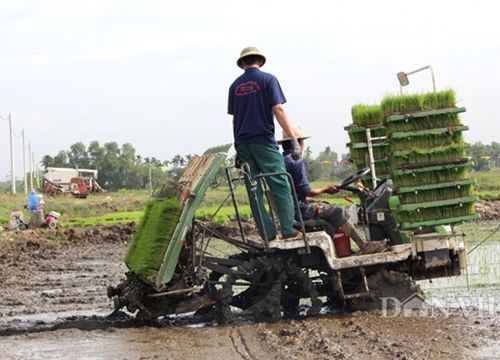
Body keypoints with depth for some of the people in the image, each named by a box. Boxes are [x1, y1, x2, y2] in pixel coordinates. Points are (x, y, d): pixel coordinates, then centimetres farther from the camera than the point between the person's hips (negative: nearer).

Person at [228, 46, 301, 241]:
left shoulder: (235, 85, 12)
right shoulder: (267, 79, -2)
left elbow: (235, 118, 14)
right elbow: (278, 110, -10)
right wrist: (294, 139, -10)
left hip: (243, 143, 5)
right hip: (263, 140, -5)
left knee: (254, 191, 5)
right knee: (280, 185, -4)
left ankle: (267, 233, 1)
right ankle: (288, 229, -13)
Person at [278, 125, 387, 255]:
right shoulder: (297, 163, -15)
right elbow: (305, 191, -19)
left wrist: (315, 200, 19)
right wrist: (325, 189, -2)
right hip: (299, 209, -10)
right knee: (338, 212, -7)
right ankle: (364, 246, -3)